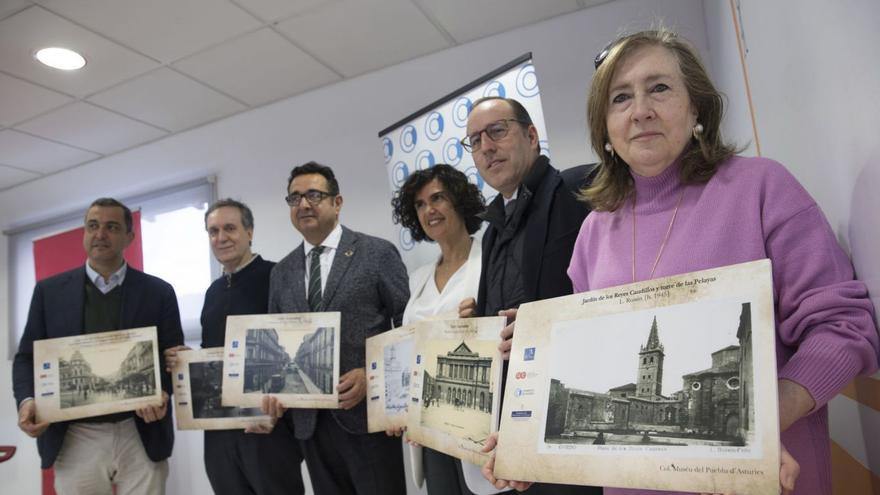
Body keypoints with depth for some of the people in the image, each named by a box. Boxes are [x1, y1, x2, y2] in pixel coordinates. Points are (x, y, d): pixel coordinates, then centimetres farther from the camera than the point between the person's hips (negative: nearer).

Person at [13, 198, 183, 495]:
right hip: (75, 440, 1)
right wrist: (26, 400, -10)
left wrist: (162, 393, -17)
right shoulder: (50, 291, 7)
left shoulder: (158, 292, 2)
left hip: (141, 437, -1)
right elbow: (28, 356, 9)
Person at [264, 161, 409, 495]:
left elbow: (407, 325, -5)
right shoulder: (282, 272, 12)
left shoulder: (378, 253, -3)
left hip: (366, 410, -4)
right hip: (308, 418, 5)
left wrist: (372, 374, -16)